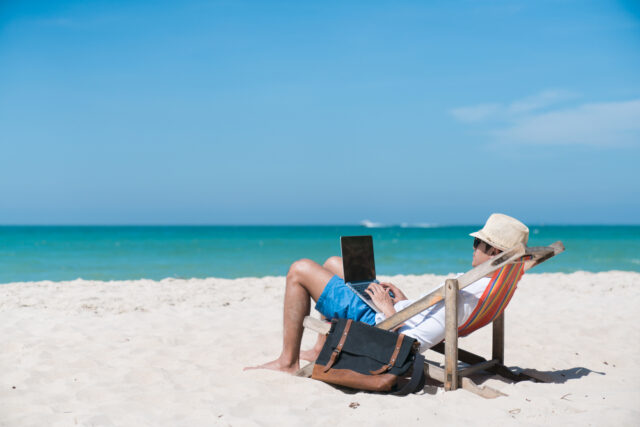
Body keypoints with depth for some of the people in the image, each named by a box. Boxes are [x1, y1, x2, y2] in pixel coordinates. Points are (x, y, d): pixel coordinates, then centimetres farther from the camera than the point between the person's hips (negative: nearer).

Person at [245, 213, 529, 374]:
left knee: (300, 270, -5)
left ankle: (288, 362, 5)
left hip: (377, 321, -10)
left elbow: (413, 344, -33)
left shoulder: (470, 294, -30)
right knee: (333, 263, 26)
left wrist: (388, 310, -20)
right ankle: (321, 351, 29)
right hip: (395, 311, 10)